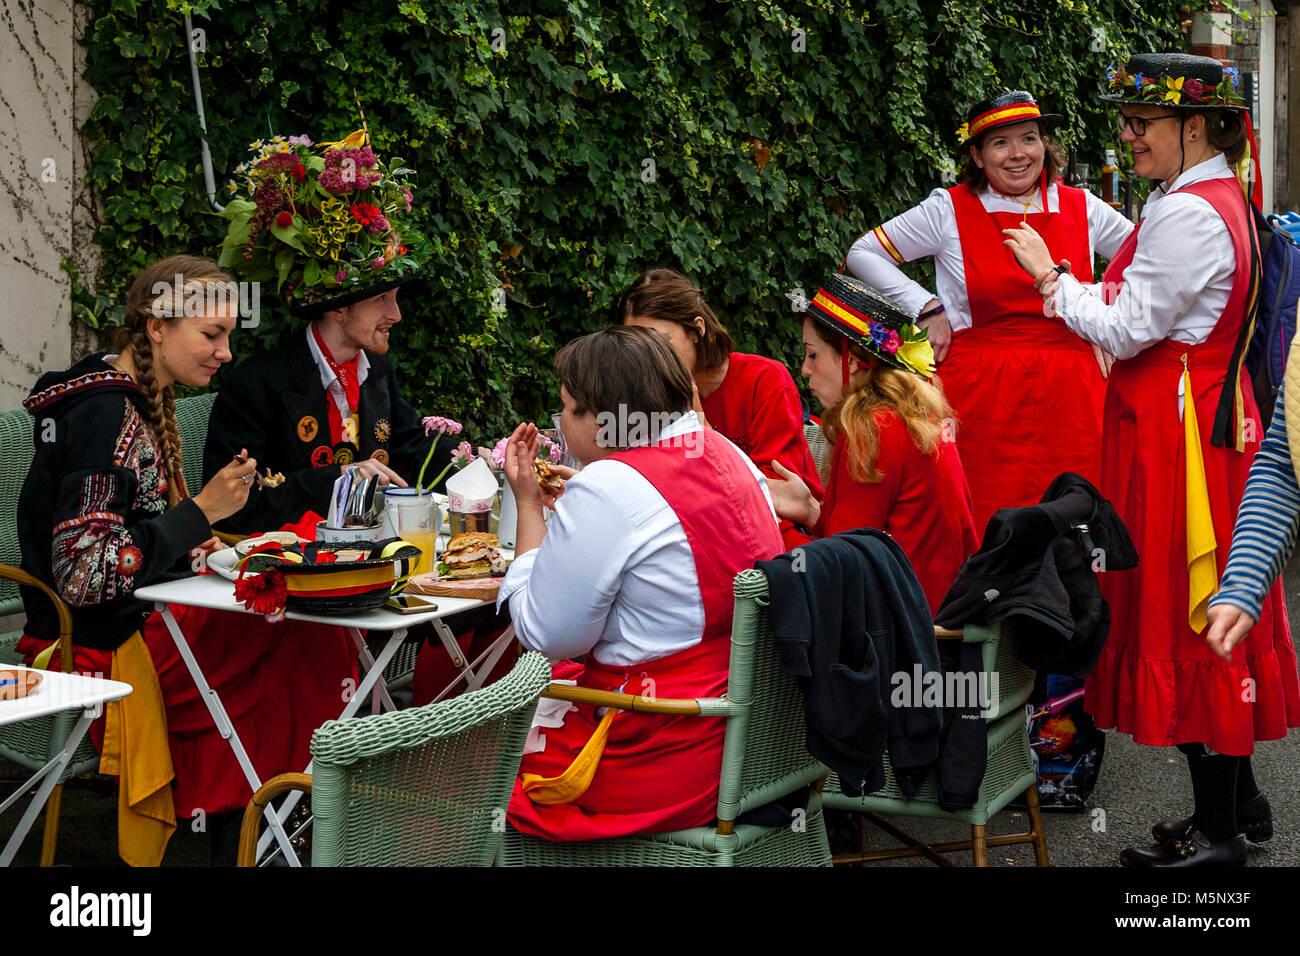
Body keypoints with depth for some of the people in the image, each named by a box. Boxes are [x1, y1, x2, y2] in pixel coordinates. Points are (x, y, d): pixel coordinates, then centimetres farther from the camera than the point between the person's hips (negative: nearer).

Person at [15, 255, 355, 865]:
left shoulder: (140, 402, 12)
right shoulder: (105, 416, -19)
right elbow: (83, 572, -25)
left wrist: (192, 550, 4)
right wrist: (199, 513, -21)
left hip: (141, 620, 9)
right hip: (105, 650, -9)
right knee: (311, 647, -12)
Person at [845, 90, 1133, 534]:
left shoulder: (1083, 209, 8)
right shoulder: (950, 210, 1)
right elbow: (862, 254, 8)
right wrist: (926, 309, 0)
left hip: (1069, 398, 2)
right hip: (980, 396, -2)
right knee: (983, 532, -6)